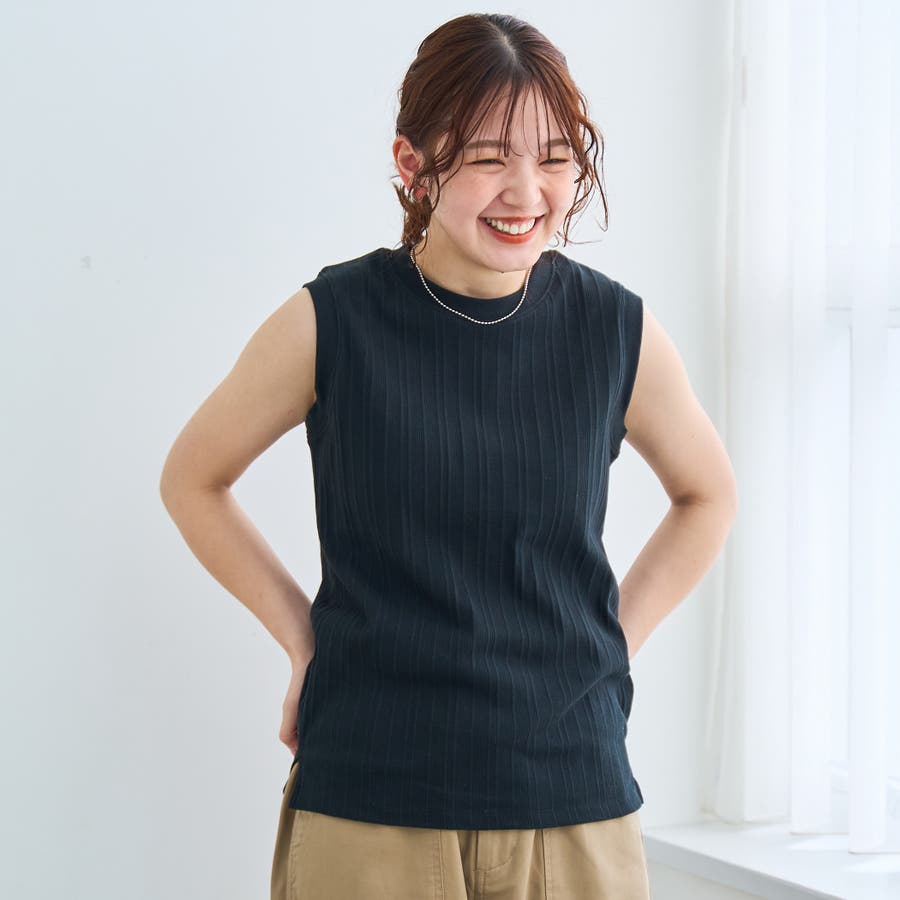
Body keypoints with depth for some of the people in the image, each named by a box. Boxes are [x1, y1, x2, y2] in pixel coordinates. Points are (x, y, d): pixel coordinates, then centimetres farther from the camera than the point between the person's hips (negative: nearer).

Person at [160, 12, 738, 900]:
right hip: (366, 806, -1)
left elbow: (707, 495, 18)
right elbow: (192, 480, 9)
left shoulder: (617, 332, 0)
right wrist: (303, 636, 2)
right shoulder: (331, 323, -5)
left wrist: (611, 640, 7)